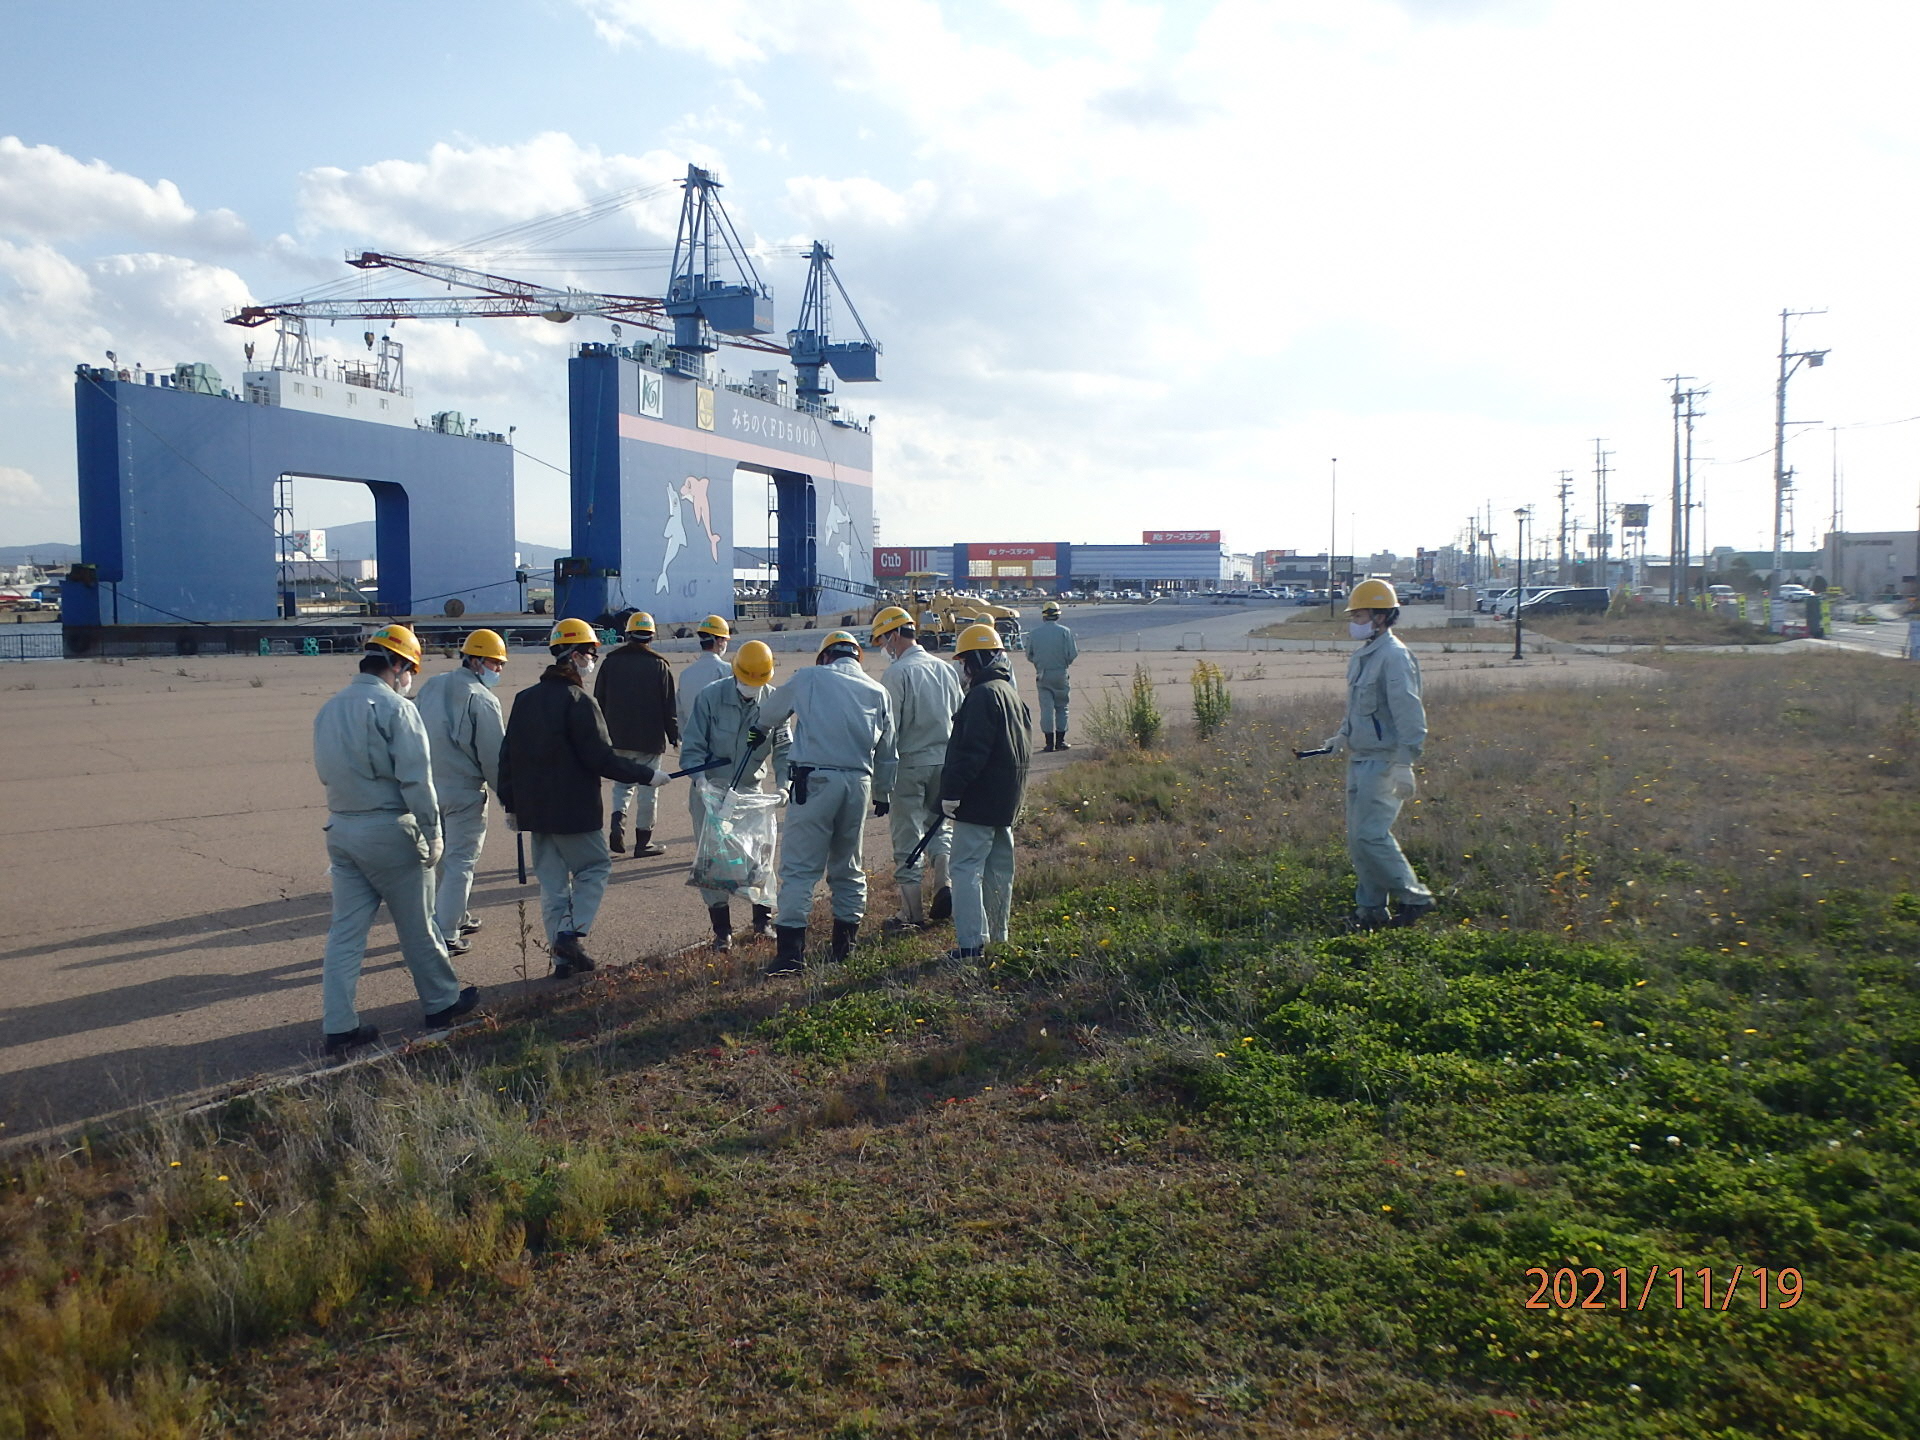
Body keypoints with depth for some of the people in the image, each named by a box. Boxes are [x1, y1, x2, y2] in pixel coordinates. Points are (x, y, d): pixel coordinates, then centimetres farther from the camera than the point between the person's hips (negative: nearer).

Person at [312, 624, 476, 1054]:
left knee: (345, 930, 9)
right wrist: (432, 835, -12)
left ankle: (339, 1026, 9)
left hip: (340, 829, 7)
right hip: (388, 832, -7)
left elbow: (327, 771, 13)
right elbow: (416, 780, -17)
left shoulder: (329, 709, 11)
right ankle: (443, 1002, 24)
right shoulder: (396, 708, -14)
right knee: (417, 926, 9)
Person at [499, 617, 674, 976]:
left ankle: (563, 957, 14)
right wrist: (647, 775, -10)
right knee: (595, 865, 10)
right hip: (572, 810, -7)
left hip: (533, 810, 7)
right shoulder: (579, 702, -15)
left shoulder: (524, 699, 10)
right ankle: (571, 933, -5)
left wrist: (511, 804, 20)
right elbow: (601, 757, -18)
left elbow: (507, 755, 13)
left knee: (552, 881, 12)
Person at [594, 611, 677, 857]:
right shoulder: (660, 665, -5)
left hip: (618, 738, 2)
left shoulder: (611, 662, 2)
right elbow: (669, 707, -3)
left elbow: (599, 701, 6)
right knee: (647, 788, 5)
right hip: (650, 739, -2)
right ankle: (643, 841, 8)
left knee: (623, 782, 18)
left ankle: (617, 820, -7)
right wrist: (674, 736, 6)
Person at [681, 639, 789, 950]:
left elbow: (783, 748, -1)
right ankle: (721, 929, 11)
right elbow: (692, 746, -11)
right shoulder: (710, 697, -13)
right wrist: (699, 779, -25)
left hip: (750, 788, 2)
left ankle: (763, 919, 21)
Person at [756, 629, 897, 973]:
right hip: (858, 783, 4)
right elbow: (886, 754, 20)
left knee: (799, 867, -3)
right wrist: (882, 794, 33)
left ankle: (790, 950, -9)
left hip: (814, 781, -4)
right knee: (848, 867, 17)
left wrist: (763, 727, 38)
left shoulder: (810, 678, 3)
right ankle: (845, 944, 22)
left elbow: (769, 714, 15)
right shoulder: (878, 692, 14)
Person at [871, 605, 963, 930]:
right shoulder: (946, 670, 6)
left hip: (909, 764, -6)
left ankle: (913, 914, 9)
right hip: (944, 761, 6)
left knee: (907, 836, 3)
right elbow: (959, 718, 12)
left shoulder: (897, 673, -13)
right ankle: (943, 884, 6)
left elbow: (889, 730, -14)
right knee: (937, 824, 24)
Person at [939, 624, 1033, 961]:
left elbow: (971, 751, -22)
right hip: (1006, 801, 10)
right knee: (999, 867, 16)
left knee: (967, 868, -7)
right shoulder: (1014, 695, 16)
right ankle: (997, 937, 26)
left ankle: (970, 943, -10)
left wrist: (951, 792, -18)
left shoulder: (983, 694, -16)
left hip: (980, 799, -10)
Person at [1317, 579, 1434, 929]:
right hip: (1360, 759, 10)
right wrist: (1344, 736, 13)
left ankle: (1414, 897, 4)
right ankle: (1370, 908, 19)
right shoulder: (1362, 656, 14)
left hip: (1384, 761, -10)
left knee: (1370, 834, -11)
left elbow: (1409, 714, -21)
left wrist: (1404, 765, -24)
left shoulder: (1394, 656, -16)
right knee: (1358, 838, 10)